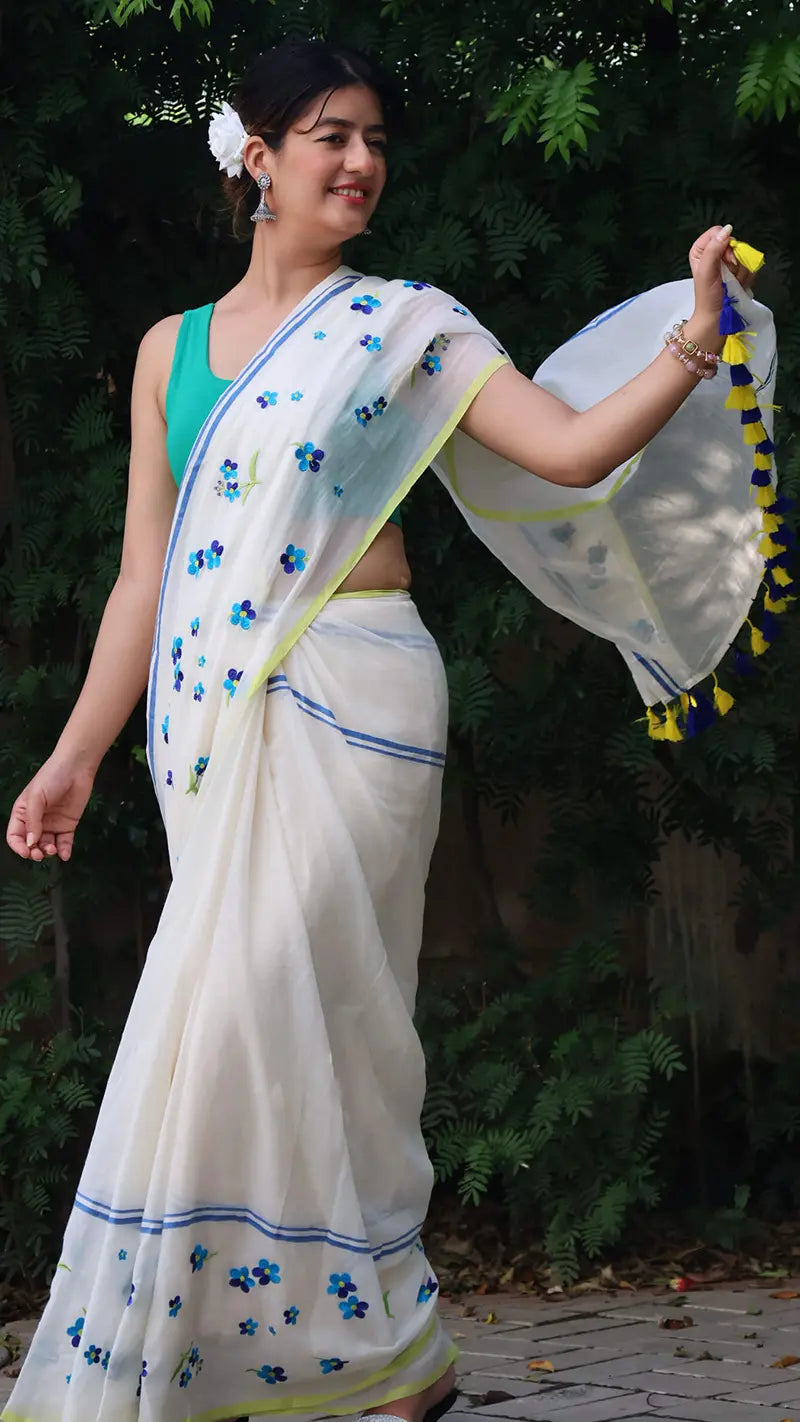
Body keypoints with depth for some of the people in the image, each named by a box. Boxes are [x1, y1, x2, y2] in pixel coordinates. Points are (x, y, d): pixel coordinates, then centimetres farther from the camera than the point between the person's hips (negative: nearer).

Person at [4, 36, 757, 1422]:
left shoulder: (404, 326, 5)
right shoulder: (172, 348, 15)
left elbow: (572, 447, -4)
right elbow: (146, 575, 15)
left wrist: (695, 340, -17)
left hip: (348, 702, -4)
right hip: (216, 725, 4)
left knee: (253, 1012, -12)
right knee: (277, 1038, 3)